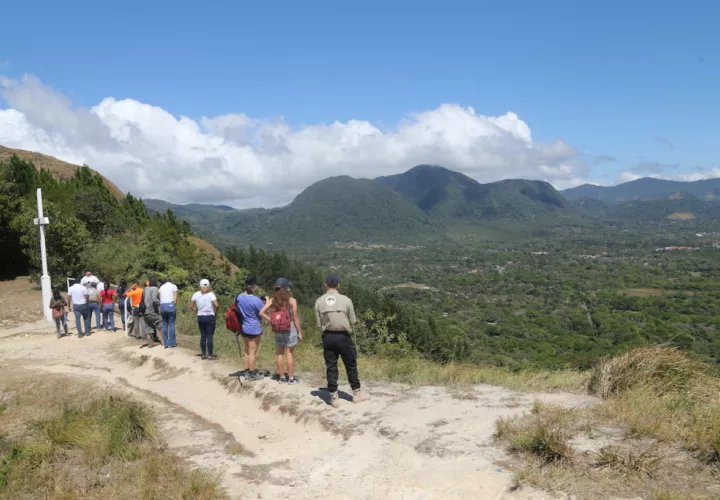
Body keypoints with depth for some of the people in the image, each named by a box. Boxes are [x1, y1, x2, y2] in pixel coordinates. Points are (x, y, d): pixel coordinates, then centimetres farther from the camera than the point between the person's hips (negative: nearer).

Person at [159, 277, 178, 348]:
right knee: (171, 324, 0)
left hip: (162, 305, 4)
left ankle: (165, 343, 10)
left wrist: (162, 307, 11)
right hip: (171, 305, -4)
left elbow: (160, 298, 8)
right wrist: (175, 307, 8)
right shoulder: (173, 286, 6)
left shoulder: (161, 287, 17)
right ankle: (172, 343, 1)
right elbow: (175, 298, -1)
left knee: (164, 324, 8)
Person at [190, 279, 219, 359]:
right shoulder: (211, 294, -9)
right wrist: (215, 311, -1)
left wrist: (197, 311, 13)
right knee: (210, 336, 1)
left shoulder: (196, 294, 2)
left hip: (200, 317, 4)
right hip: (210, 317, -4)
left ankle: (203, 354, 17)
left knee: (203, 336, 12)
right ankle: (210, 355, 4)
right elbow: (216, 305, -19)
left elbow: (191, 306, 5)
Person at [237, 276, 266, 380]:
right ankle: (252, 374, 10)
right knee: (253, 352, 3)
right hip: (254, 329, -7)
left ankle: (247, 372, 24)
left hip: (243, 328, 7)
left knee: (247, 351, 17)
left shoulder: (239, 297, -1)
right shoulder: (256, 300, -20)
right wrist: (267, 301, 4)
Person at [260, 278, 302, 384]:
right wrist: (299, 331, 0)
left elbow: (262, 313, -7)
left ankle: (281, 377, 20)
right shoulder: (292, 300, -11)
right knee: (289, 353, 3)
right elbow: (295, 318, -9)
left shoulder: (272, 300, 0)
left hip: (277, 329, 4)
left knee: (279, 353, 12)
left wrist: (271, 321, 1)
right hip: (290, 328, -4)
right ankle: (291, 378, 8)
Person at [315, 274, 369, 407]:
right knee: (351, 365, 11)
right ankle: (357, 393, 20)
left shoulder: (319, 302, -2)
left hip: (328, 337, 2)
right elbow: (352, 321, -2)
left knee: (331, 367, 9)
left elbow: (319, 324, 0)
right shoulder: (345, 300, -7)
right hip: (343, 336, -2)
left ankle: (333, 397, 13)